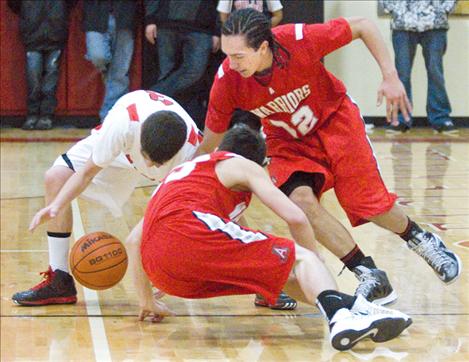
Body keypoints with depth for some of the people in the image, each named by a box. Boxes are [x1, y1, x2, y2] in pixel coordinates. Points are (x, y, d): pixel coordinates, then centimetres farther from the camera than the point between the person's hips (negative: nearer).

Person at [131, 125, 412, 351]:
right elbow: (296, 218, 8)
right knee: (299, 258, -5)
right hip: (190, 232, -6)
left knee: (282, 268, 17)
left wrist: (147, 302, 41)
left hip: (161, 270, 6)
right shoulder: (244, 166, 19)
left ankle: (352, 307, 1)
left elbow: (135, 240, 35)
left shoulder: (182, 170, 38)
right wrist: (315, 265, 23)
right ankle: (341, 314, -36)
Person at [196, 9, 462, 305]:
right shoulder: (227, 82, -25)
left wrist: (390, 77, -22)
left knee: (370, 205, -9)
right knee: (300, 199, -25)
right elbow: (207, 148, -12)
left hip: (334, 120, -2)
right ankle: (372, 277, -16)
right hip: (288, 143, 2)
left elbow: (363, 27, -17)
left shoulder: (302, 40, -33)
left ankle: (421, 239, 26)